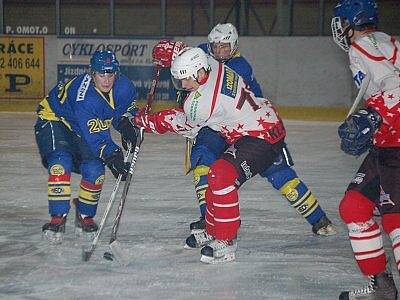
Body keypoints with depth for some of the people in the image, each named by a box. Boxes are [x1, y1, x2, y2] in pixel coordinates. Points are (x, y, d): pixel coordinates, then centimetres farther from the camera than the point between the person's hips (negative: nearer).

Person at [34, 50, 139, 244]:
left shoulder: (123, 87, -19)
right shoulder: (84, 98, -38)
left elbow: (127, 107, 4)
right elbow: (95, 137, -38)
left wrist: (127, 125, -14)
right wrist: (112, 156, -45)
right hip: (53, 119, -6)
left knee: (94, 170, -10)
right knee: (61, 163, -28)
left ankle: (85, 216, 13)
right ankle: (57, 219, -24)